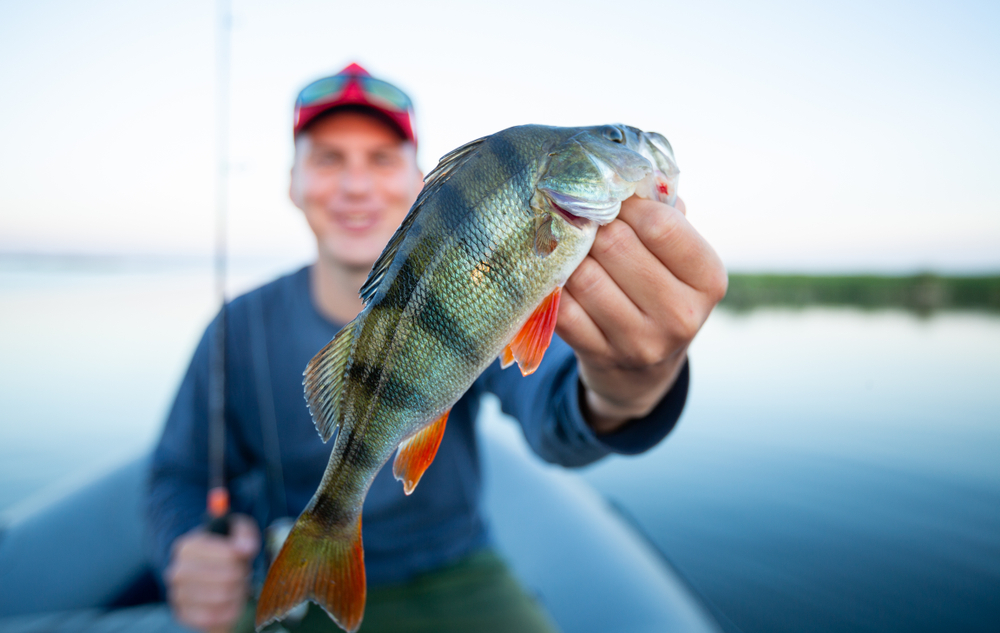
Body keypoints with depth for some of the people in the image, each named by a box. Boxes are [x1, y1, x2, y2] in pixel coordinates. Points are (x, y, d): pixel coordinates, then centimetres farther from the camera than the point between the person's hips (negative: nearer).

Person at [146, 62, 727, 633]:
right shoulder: (242, 329, -8)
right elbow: (180, 477, 1)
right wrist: (185, 558, -21)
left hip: (456, 578, -1)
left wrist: (612, 395, -55)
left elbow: (551, 414, -32)